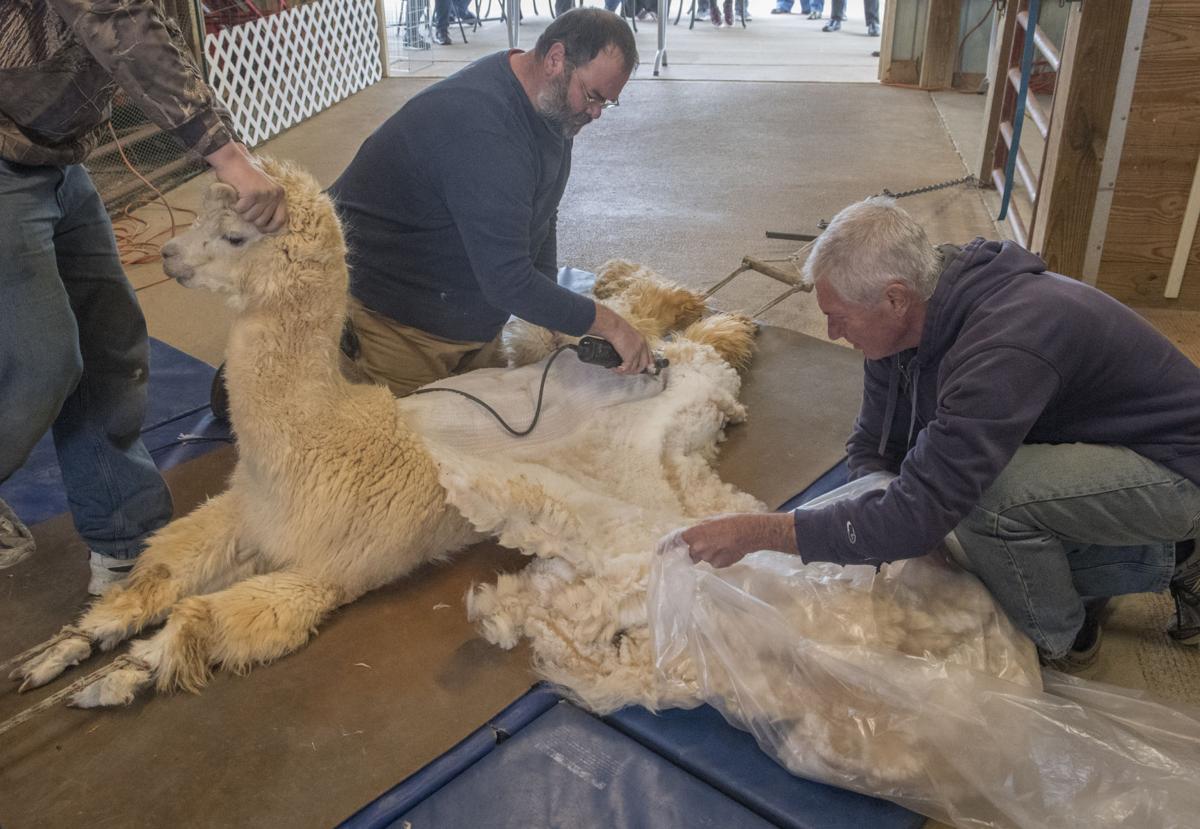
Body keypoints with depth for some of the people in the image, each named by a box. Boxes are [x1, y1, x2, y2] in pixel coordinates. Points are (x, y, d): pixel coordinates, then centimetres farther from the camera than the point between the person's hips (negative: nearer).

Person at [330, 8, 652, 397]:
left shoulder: (552, 103, -1)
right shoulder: (481, 124, -32)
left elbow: (541, 215, 8)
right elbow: (508, 281, -33)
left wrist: (550, 316, -4)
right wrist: (608, 324, -26)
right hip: (393, 321, -9)